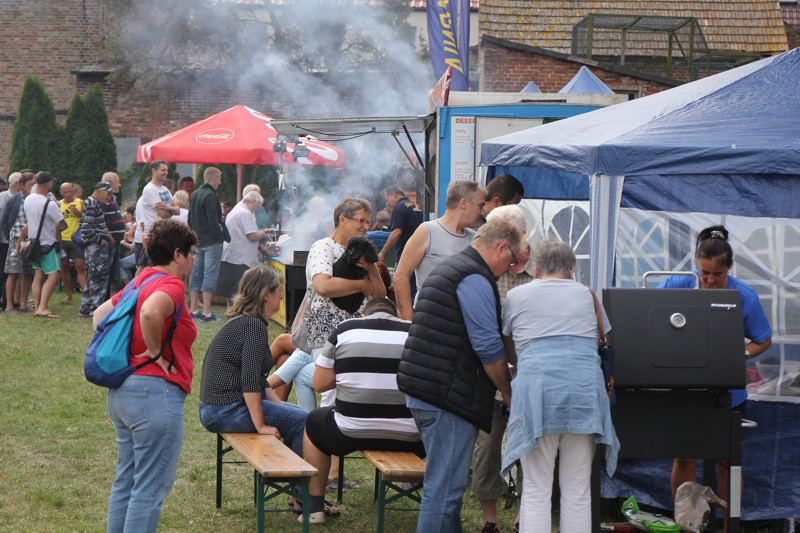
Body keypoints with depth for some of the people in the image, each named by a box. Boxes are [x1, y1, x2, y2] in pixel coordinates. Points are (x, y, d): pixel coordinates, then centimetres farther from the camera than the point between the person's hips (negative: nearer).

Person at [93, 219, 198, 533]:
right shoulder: (171, 285, -13)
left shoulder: (140, 282, 16)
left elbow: (100, 315, 24)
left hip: (121, 393, 10)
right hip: (155, 392, -10)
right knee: (151, 487, -5)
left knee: (126, 482, 16)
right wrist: (154, 351, -19)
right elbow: (150, 312, -34)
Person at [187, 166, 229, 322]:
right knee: (210, 275, -7)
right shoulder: (210, 196, -15)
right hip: (211, 242, -9)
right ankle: (206, 313, -8)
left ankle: (194, 310, 14)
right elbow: (213, 220, -19)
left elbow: (190, 219, 18)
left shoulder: (194, 195, 13)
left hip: (198, 241, 9)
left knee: (197, 274, 11)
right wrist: (221, 239, -12)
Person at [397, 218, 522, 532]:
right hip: (447, 399, -11)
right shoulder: (474, 279, -13)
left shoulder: (448, 269, 22)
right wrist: (508, 392, -5)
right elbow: (488, 346, -17)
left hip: (423, 394, 11)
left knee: (445, 483, 18)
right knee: (445, 487, -8)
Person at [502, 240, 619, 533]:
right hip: (586, 388, 2)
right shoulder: (586, 295, 20)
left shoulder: (516, 295, 16)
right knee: (577, 489, 6)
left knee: (536, 490, 0)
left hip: (537, 390, -2)